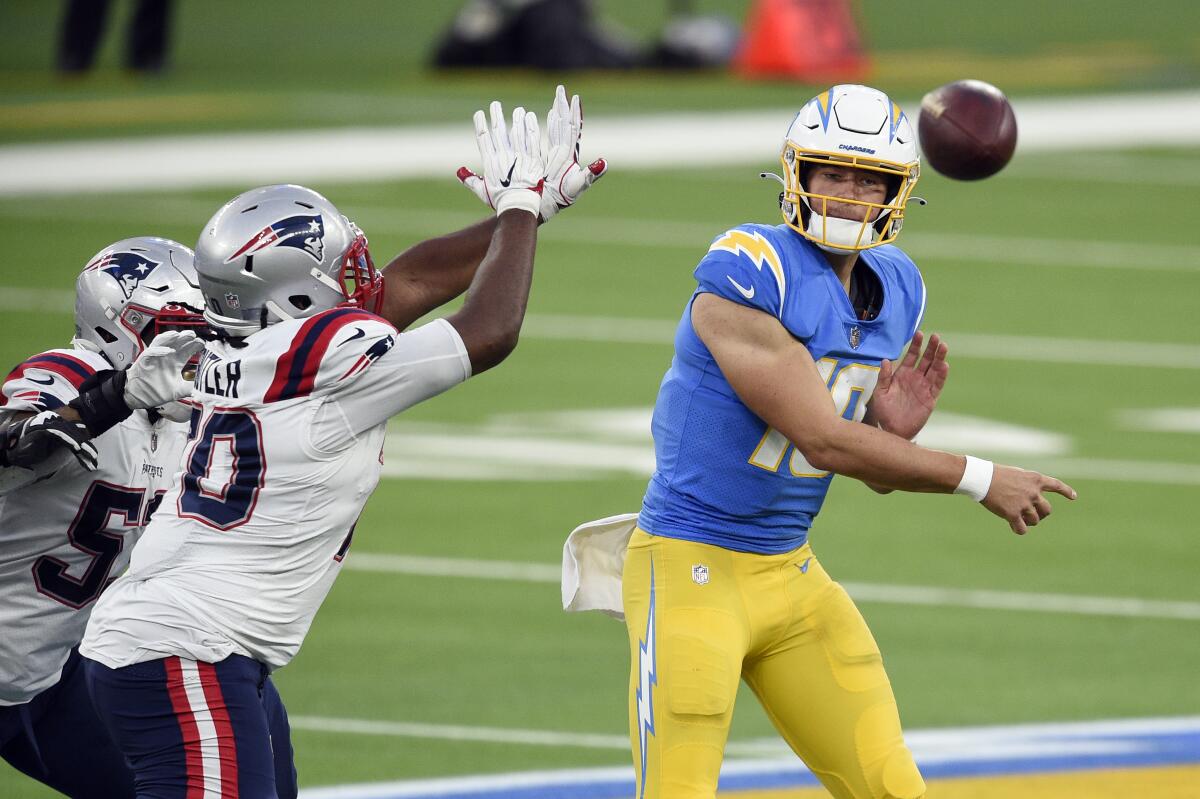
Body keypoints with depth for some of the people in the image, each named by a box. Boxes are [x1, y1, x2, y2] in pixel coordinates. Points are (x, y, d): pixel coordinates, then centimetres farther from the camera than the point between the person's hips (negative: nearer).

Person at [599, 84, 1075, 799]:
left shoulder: (895, 292, 7)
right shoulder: (747, 273, -19)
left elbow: (875, 473, 15)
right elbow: (823, 441, -21)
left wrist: (895, 429, -9)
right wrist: (980, 480, -16)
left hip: (793, 576, 8)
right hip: (691, 571, -8)